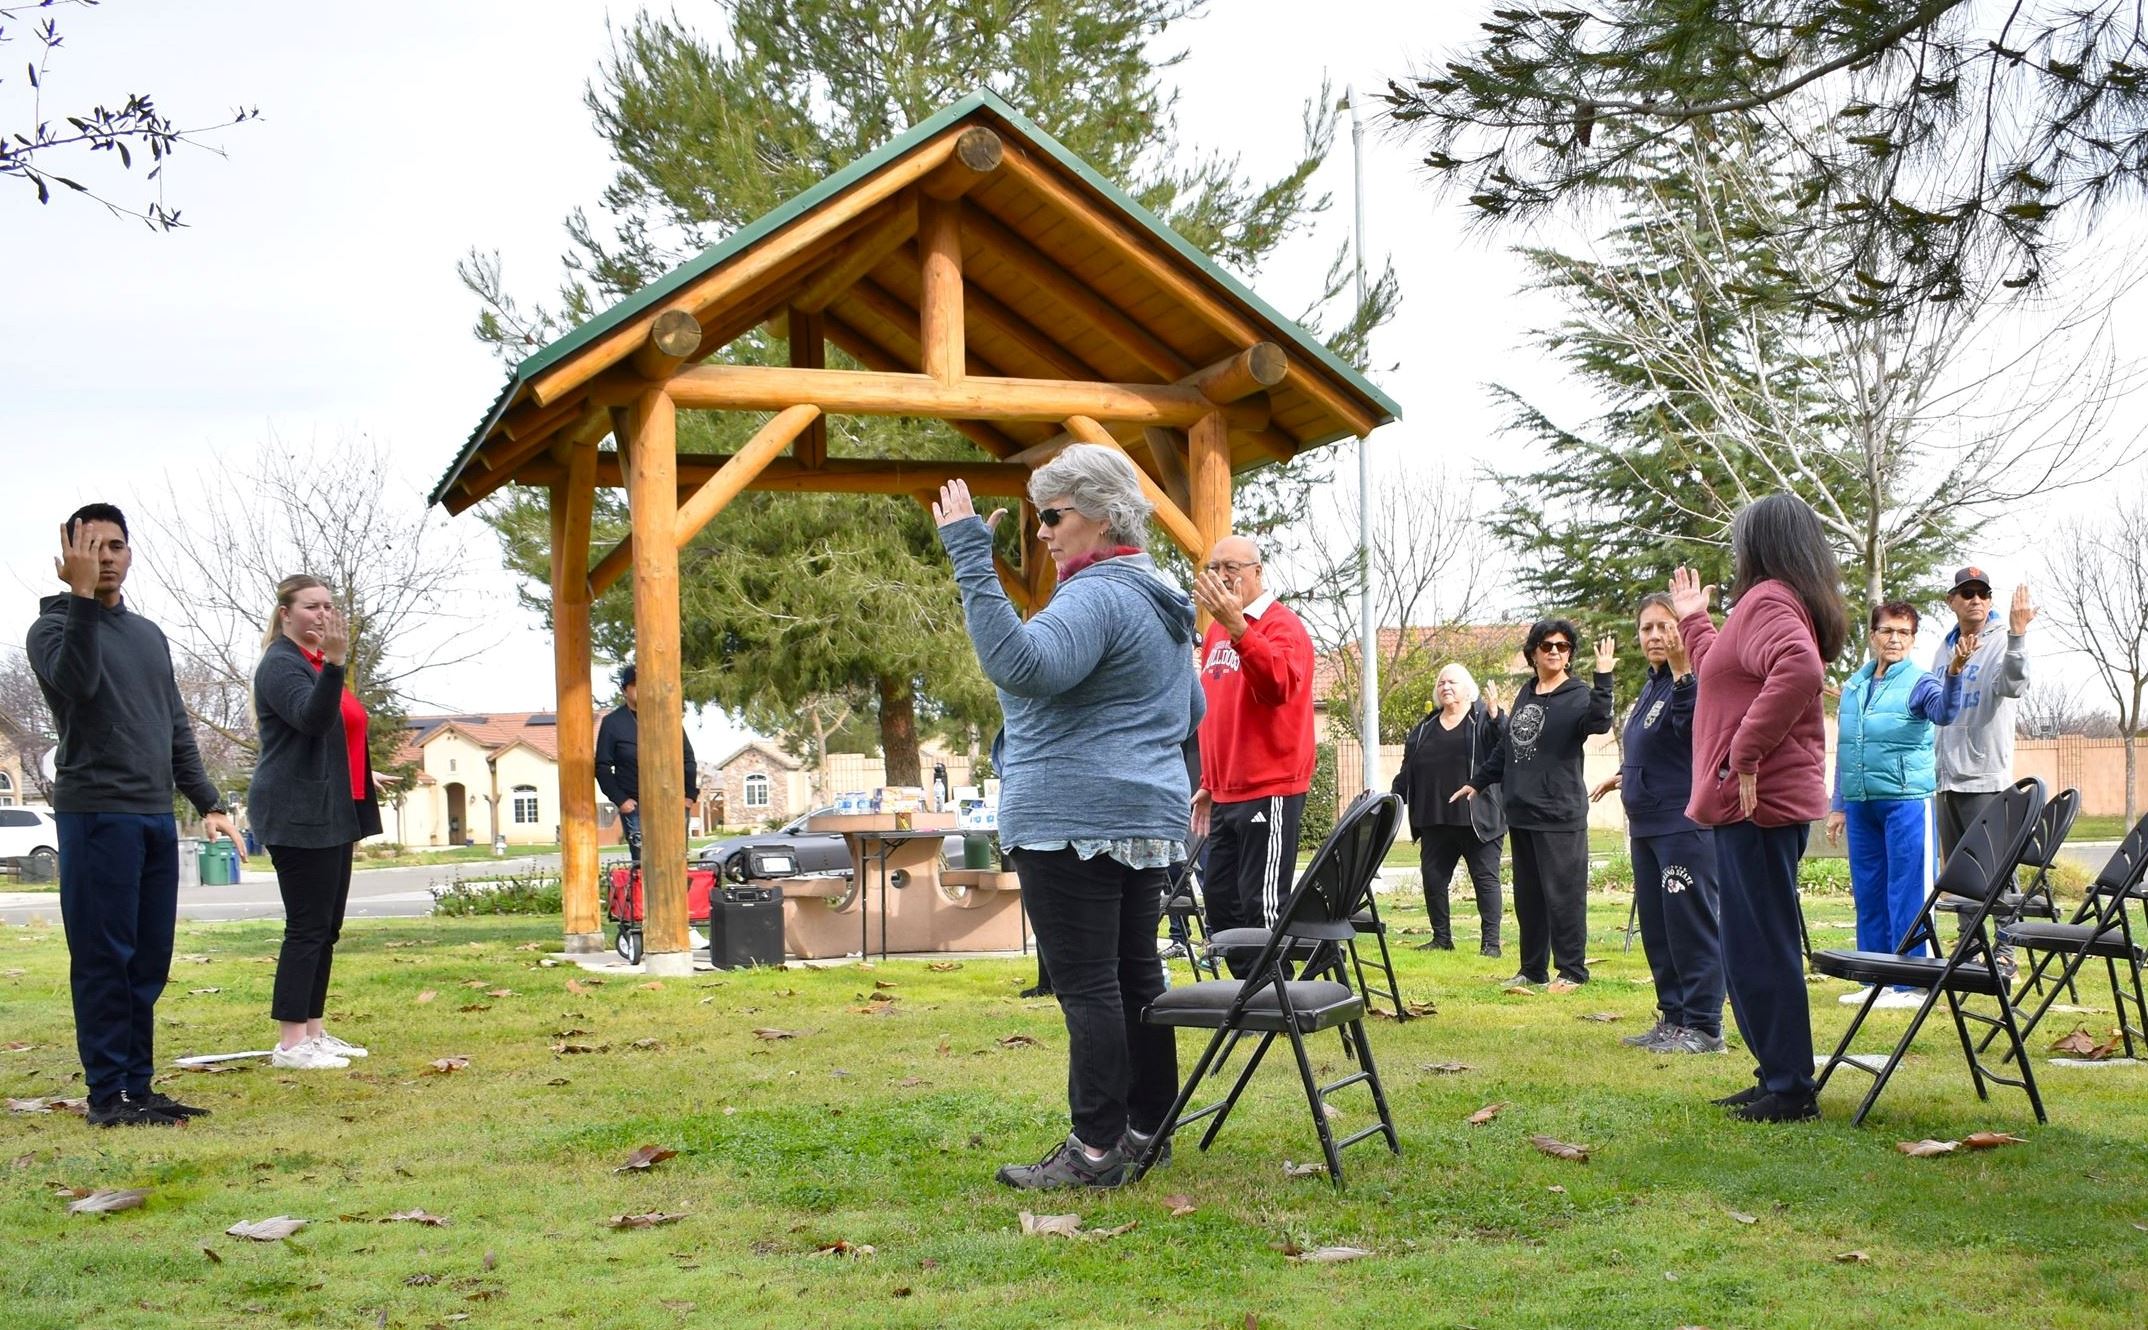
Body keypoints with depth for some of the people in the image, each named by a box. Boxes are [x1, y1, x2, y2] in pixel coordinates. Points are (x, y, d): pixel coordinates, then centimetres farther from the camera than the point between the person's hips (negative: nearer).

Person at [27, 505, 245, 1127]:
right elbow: (76, 681, -24)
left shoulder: (150, 636, 19)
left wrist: (208, 803, 14)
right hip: (96, 814, -6)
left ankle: (138, 1085, 14)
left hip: (156, 818, 7)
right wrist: (82, 595, -28)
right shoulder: (54, 625, -1)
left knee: (148, 961, 7)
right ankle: (107, 1094, 0)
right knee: (104, 959, -5)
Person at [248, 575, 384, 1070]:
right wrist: (334, 664, -42)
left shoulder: (319, 664, 18)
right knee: (307, 927, -10)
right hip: (298, 816, -10)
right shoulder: (281, 664, -11)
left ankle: (314, 1031, 16)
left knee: (326, 928, 10)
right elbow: (311, 717, -29)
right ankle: (290, 1043, -7)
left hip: (331, 815, 10)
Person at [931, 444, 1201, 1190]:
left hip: (1072, 821, -10)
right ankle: (1149, 1124, 21)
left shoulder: (1097, 596, -15)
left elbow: (1021, 665, -33)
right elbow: (1192, 717, 27)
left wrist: (972, 560, -31)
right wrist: (1171, 803, 33)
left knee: (1086, 984, -7)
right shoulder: (1162, 604, 18)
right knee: (1135, 973, 14)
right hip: (1148, 821, 10)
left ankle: (1096, 1147, -4)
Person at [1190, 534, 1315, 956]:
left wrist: (1237, 627, -40)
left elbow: (1279, 684, -29)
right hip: (1226, 794, 9)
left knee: (1262, 905, -8)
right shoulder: (1216, 630, 17)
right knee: (1220, 898, 12)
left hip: (1269, 792, -9)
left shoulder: (1282, 625, -9)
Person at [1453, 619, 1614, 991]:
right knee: (1527, 897, 11)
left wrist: (1603, 678, -36)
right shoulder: (1525, 694, 15)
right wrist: (1478, 781, 29)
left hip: (1560, 815, -7)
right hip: (1521, 813, 7)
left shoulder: (1577, 695, -5)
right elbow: (1505, 746, 25)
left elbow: (1598, 722, -27)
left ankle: (1572, 971, 4)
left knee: (1563, 894, -4)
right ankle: (1532, 969, 20)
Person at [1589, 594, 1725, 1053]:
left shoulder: (1691, 679, -12)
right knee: (1656, 927, 13)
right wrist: (1626, 777, 33)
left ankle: (1703, 1025, -2)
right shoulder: (1652, 685, 17)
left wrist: (1683, 671, -39)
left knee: (1690, 925, -7)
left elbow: (1693, 727, -32)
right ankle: (1672, 1018, 21)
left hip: (1686, 823, -10)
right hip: (1647, 824, 10)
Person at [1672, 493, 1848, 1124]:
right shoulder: (1791, 604, 20)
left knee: (1759, 948, -6)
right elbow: (1725, 675, 32)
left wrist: (1745, 752, -28)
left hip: (1756, 803, -11)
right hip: (1768, 802, 11)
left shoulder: (1769, 600, -13)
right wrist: (1694, 620, 39)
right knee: (1762, 946, 16)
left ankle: (1790, 1088, -1)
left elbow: (1799, 669, -33)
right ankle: (1778, 1079, 23)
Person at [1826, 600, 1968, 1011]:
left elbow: (1944, 712, -27)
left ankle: (1911, 983, 1)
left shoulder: (1919, 682, -4)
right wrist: (1838, 805, 15)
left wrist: (1954, 673, -45)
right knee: (1868, 893, 10)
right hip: (1861, 803, 6)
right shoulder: (1853, 686, 12)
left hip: (1906, 800, -6)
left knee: (1907, 895, -4)